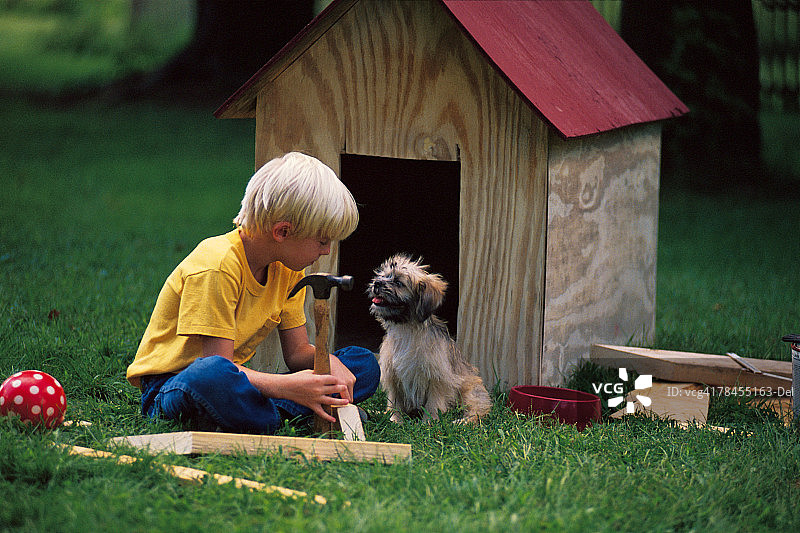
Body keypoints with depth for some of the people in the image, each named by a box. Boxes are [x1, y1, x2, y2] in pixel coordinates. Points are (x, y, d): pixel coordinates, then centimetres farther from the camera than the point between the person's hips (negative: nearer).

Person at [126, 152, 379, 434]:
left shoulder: (287, 268, 4)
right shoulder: (216, 267, -23)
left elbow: (297, 351, 8)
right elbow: (217, 361, -28)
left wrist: (328, 361, -15)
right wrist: (288, 388, -39)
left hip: (234, 381, 9)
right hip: (167, 385, -9)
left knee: (364, 365, -2)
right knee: (214, 374, -47)